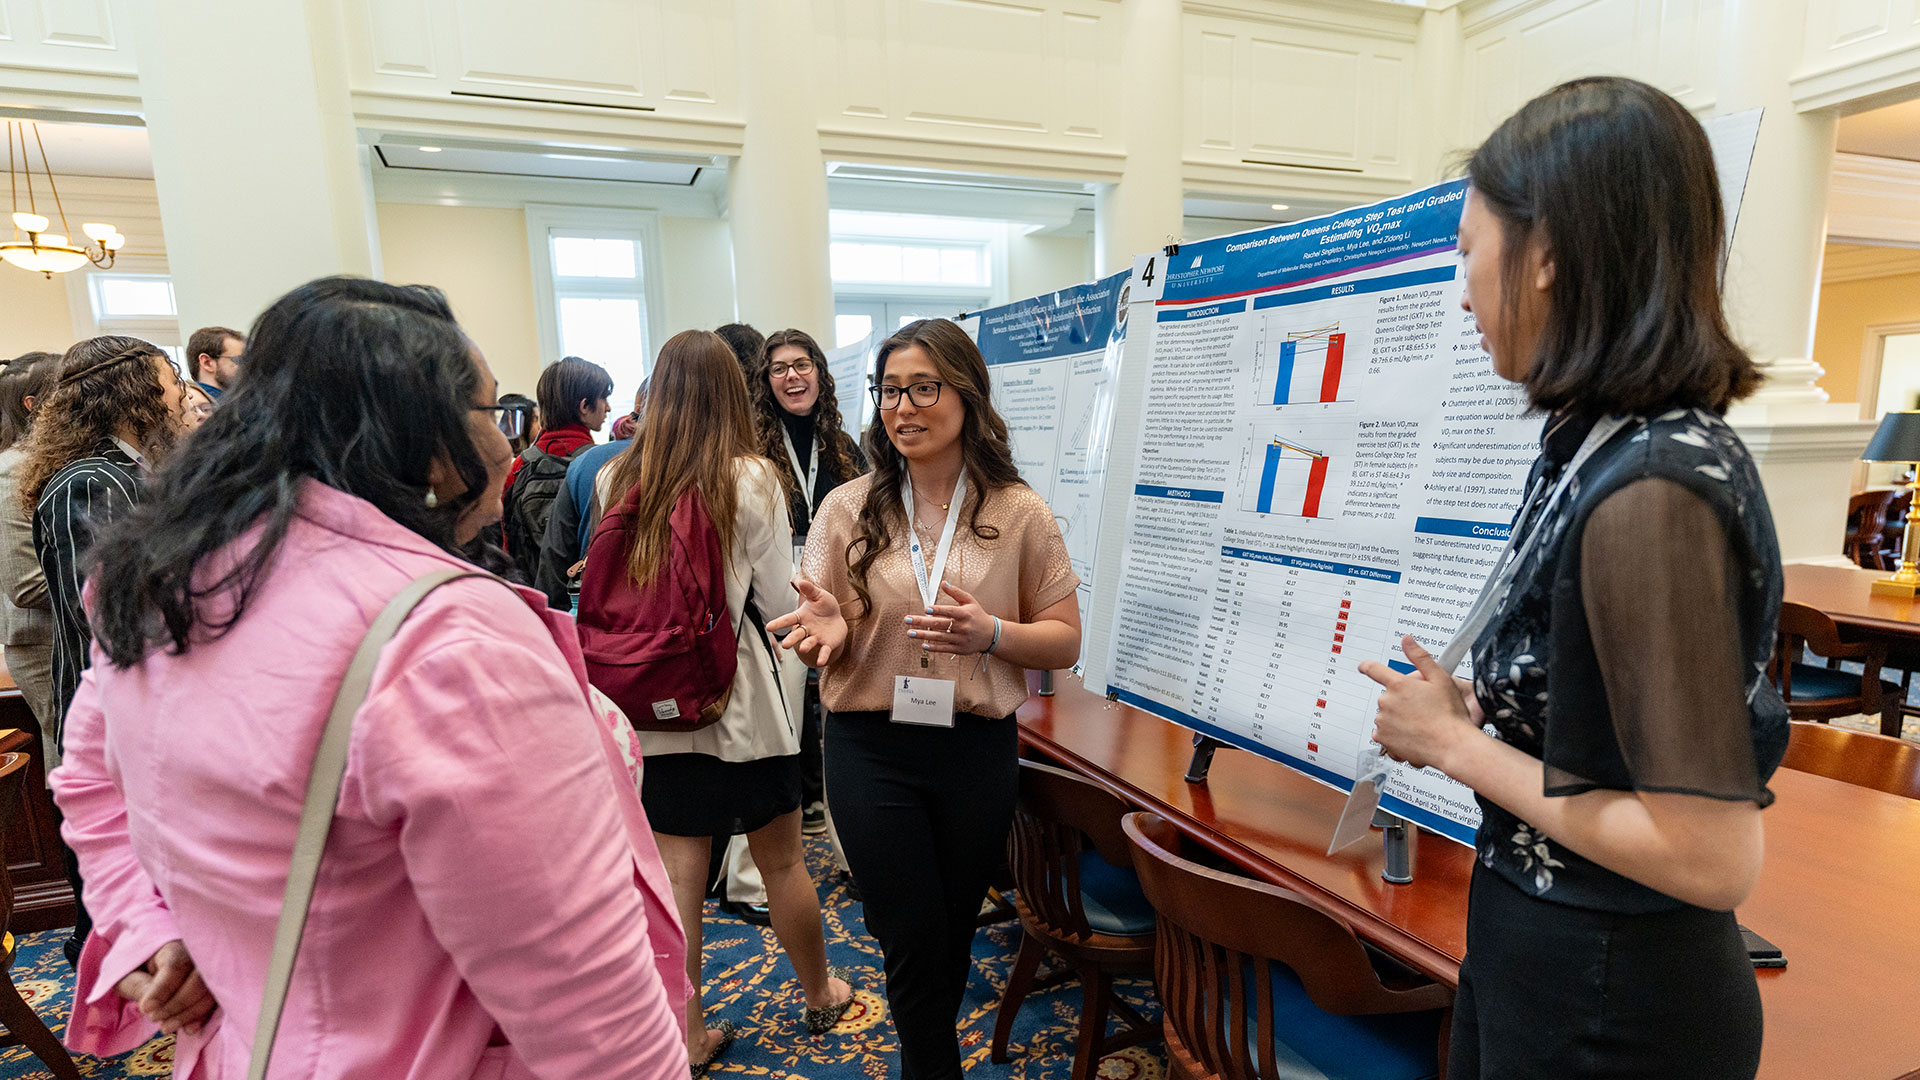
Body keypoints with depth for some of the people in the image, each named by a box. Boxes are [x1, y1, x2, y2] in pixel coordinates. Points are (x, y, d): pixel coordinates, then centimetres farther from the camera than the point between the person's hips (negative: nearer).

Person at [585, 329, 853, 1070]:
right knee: (781, 861, 15)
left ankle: (688, 1035, 26)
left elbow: (608, 593, 5)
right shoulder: (751, 479, -13)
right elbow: (778, 601, -9)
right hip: (741, 700, -3)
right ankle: (821, 995, 37)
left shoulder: (616, 479, -2)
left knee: (676, 873, 12)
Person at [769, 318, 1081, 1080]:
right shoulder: (847, 509, -2)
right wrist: (828, 631, -24)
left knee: (952, 939, 21)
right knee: (914, 947, 6)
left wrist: (991, 635, -21)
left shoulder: (1019, 514, -3)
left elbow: (1064, 642, -1)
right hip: (872, 752, -1)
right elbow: (821, 641, 0)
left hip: (978, 752, 2)